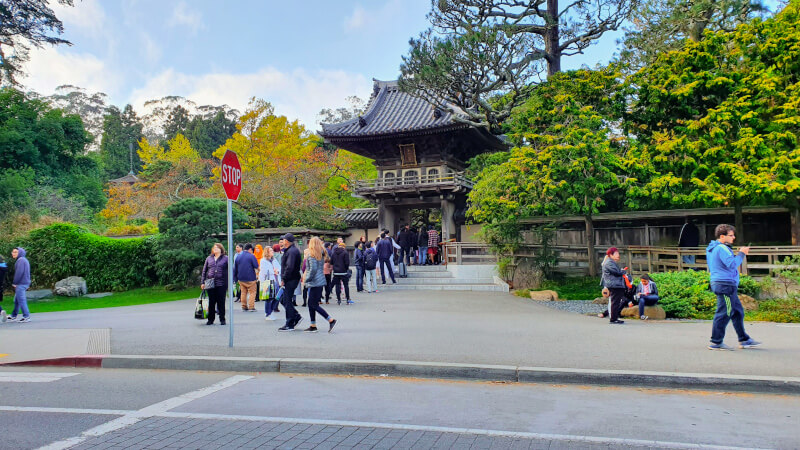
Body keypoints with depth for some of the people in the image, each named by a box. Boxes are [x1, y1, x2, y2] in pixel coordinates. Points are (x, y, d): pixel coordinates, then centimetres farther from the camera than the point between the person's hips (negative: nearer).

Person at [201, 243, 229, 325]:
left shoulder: (225, 259, 3)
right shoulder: (209, 258, 12)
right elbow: (204, 271, 14)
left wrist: (229, 283, -6)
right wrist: (203, 282, 7)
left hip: (221, 284, -2)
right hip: (210, 284, 3)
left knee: (221, 302, 2)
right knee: (211, 302, 6)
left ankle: (222, 319, 13)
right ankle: (210, 319, 15)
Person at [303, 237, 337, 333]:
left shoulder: (312, 254, -13)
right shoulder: (321, 254, 12)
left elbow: (313, 269, -19)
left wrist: (307, 279, -8)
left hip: (315, 282, -9)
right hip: (320, 281, 9)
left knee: (314, 305, -4)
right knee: (311, 304, 13)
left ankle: (331, 320, -6)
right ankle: (313, 326, 16)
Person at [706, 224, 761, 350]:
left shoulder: (713, 248, 18)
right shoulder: (722, 248, -14)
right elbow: (732, 265, -22)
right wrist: (741, 254, -12)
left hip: (718, 283, 11)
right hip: (726, 284, -11)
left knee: (738, 311, 16)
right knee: (724, 314, -7)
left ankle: (744, 340, 22)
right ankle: (716, 342, -2)